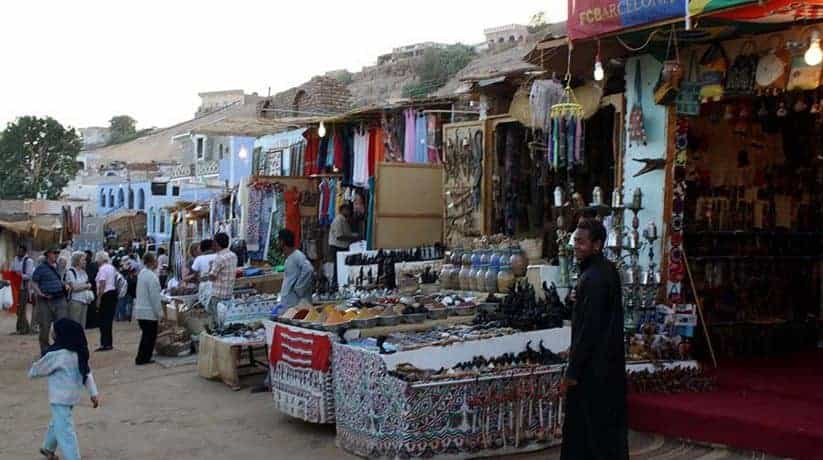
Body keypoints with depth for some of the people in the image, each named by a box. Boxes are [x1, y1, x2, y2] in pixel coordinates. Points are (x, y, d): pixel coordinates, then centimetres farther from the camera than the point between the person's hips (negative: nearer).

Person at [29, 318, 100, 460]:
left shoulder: (56, 354, -21)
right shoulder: (79, 352, 0)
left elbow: (38, 370, -7)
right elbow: (87, 373, 4)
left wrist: (31, 372, 16)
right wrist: (94, 392, 7)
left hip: (60, 398, -8)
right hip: (73, 396, 8)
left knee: (65, 431, -4)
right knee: (57, 422, 27)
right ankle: (49, 448, 43)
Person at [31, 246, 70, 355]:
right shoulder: (41, 268, -2)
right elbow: (33, 284, -3)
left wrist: (65, 285, 7)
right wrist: (41, 294, -16)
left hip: (60, 300, 4)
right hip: (46, 301, -3)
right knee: (45, 326, 5)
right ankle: (44, 349, 18)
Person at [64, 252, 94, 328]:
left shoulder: (83, 271, 13)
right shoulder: (70, 271, -9)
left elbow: (88, 284, 25)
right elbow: (74, 287, -14)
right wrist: (86, 286, -2)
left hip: (84, 301, 7)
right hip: (75, 301, -7)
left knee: (82, 325, 9)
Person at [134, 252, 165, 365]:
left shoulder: (142, 273, 9)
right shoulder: (152, 276, -20)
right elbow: (155, 297, -19)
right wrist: (160, 313, -13)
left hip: (140, 311, 9)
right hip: (149, 312, -9)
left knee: (146, 335, 19)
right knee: (150, 336, 2)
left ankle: (141, 358, 23)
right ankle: (143, 359, 6)